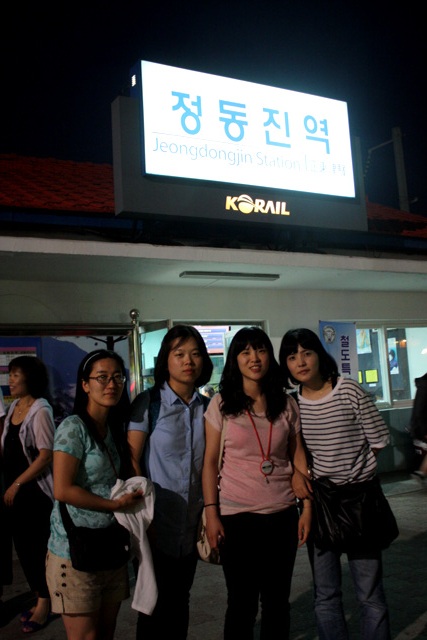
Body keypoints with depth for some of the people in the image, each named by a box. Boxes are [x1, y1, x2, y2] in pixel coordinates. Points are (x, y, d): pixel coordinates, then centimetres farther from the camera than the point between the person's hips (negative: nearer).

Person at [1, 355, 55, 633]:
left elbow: (46, 456, -17)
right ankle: (40, 597, 27)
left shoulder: (40, 410, -14)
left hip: (35, 490, -7)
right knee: (23, 547, 12)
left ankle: (44, 603, 18)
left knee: (37, 547, 2)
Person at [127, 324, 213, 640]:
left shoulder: (207, 407, 4)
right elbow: (132, 462, -10)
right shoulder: (148, 402, -8)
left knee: (180, 601, 17)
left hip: (192, 525, 4)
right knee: (155, 603, 7)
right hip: (159, 523, -4)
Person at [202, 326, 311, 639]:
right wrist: (211, 514, -7)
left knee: (277, 600, 12)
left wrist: (307, 508, 2)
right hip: (236, 516, -2)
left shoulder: (287, 404, 4)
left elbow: (298, 458, 6)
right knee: (242, 603, 8)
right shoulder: (221, 403, -3)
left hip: (282, 515, 2)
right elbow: (210, 462, -2)